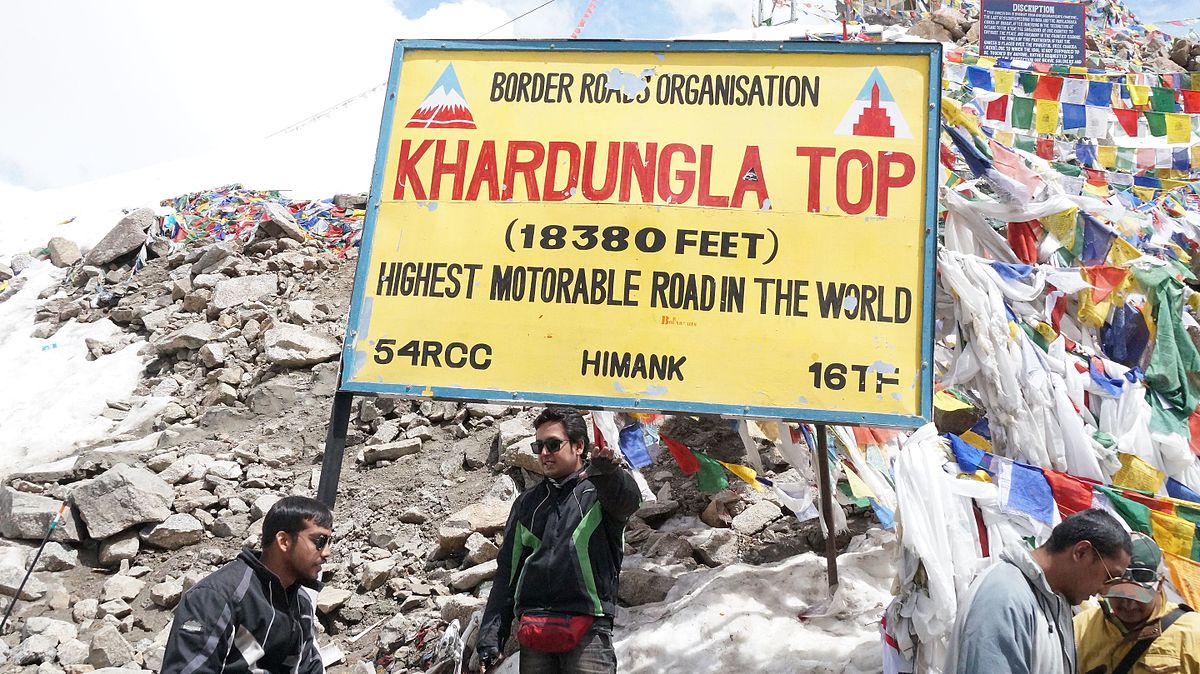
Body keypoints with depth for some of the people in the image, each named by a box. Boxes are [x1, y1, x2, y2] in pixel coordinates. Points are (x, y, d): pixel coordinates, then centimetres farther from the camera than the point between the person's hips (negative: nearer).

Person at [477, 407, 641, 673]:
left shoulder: (599, 489, 5)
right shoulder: (528, 502, 19)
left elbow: (628, 499, -20)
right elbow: (507, 570, 18)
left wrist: (608, 473, -43)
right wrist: (490, 638, 10)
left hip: (588, 627, -4)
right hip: (533, 630, 4)